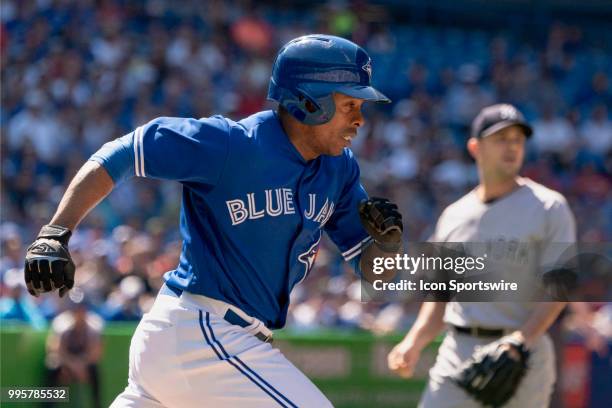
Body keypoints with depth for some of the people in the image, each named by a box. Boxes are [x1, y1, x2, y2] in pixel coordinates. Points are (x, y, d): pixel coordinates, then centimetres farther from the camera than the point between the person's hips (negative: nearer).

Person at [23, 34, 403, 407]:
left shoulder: (338, 167, 8)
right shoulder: (232, 144, -16)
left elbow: (371, 269, 13)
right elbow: (116, 157, -15)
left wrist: (386, 239, -11)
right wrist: (55, 236, -25)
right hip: (200, 334, -9)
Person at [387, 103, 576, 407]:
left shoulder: (549, 208, 0)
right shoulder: (454, 216, 14)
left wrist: (519, 343, -20)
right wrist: (413, 343, 2)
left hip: (523, 355, -3)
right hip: (457, 354, 3)